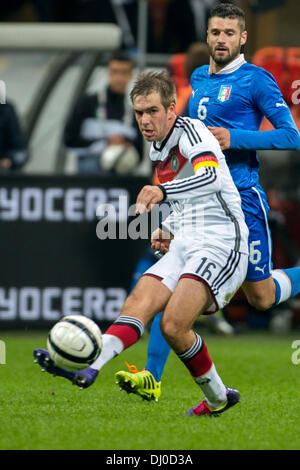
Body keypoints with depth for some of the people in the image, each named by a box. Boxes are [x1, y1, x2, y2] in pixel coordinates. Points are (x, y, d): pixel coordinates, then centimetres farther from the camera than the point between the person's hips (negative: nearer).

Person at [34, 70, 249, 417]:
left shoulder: (190, 131, -11)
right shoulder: (157, 150, 16)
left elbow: (210, 179, -33)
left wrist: (163, 191, -48)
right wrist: (170, 230, 12)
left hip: (221, 245, -9)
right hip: (185, 246, 9)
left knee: (173, 325, -21)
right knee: (137, 306, -14)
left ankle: (218, 398, -4)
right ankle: (88, 369, -31)